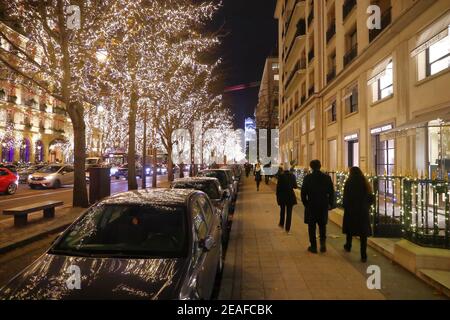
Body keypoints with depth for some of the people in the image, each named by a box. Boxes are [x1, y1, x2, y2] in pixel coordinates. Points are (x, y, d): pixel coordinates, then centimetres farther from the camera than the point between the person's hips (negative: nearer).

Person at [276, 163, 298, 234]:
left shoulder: (280, 176, -11)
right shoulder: (292, 176, -6)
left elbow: (278, 187, -9)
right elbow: (295, 186, 0)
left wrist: (277, 196, 2)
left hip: (282, 196, 0)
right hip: (290, 196, 0)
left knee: (282, 210, 22)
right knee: (289, 212, 6)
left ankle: (282, 224, 36)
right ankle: (288, 229, 8)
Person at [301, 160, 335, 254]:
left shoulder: (307, 178, -8)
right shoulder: (327, 177, -2)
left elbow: (303, 192, -5)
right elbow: (331, 192, 2)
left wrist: (305, 203, 7)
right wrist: (330, 204, 12)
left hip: (311, 205, -2)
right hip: (323, 205, 2)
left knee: (312, 227, 8)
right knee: (322, 225, 17)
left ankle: (313, 246, 11)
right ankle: (323, 242, 4)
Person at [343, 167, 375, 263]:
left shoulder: (349, 183, -11)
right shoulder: (365, 184, -1)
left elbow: (345, 198, -12)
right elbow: (372, 198, 2)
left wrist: (346, 207, 4)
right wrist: (366, 206, 15)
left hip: (351, 211, -1)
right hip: (363, 212, 2)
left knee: (350, 229, 19)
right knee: (363, 233, 3)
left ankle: (348, 247, 39)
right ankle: (363, 256, 1)